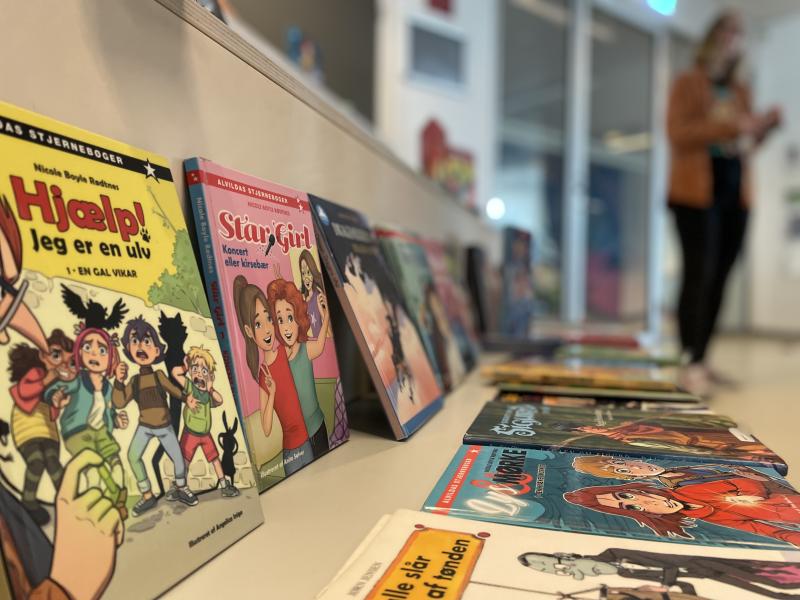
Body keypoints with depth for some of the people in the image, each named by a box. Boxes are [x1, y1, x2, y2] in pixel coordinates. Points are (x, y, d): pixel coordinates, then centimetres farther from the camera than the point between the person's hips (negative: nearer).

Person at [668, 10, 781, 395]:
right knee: (699, 274, -14)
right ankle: (692, 365, -14)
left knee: (719, 277, 2)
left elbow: (744, 145, 23)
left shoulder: (741, 91, 23)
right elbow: (678, 135, -8)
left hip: (736, 193, 6)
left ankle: (702, 361, 7)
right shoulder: (688, 83, 5)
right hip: (697, 191, -6)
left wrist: (762, 128, 4)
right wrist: (729, 126, -16)